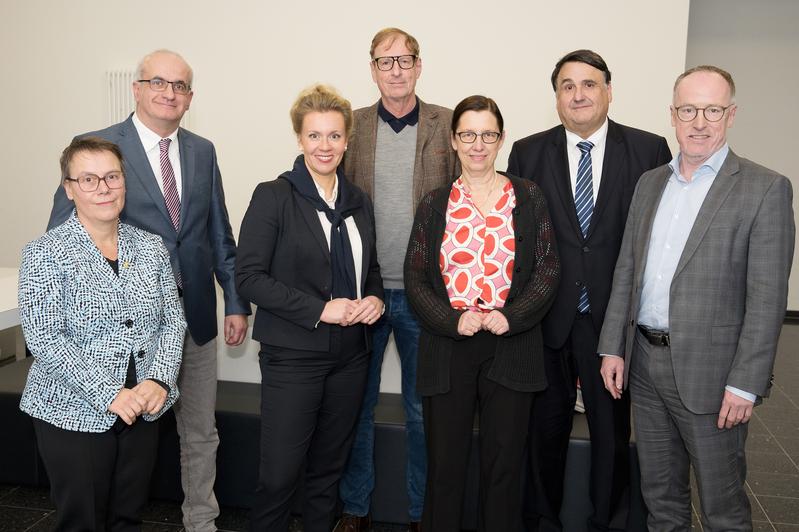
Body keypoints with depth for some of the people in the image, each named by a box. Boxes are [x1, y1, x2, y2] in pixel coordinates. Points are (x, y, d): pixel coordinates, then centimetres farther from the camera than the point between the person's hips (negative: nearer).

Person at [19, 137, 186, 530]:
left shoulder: (151, 247, 4)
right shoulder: (45, 254, -9)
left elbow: (173, 320, 4)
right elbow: (44, 339, -14)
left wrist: (160, 380, -12)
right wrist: (109, 394, -20)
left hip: (142, 410, 4)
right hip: (74, 413, -3)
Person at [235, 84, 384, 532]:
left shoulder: (359, 201, 8)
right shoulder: (273, 196, -8)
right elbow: (249, 275, -13)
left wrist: (375, 298, -4)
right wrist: (320, 309, -19)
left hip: (351, 355, 5)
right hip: (293, 355, -5)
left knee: (330, 467, 16)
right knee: (279, 473, 1)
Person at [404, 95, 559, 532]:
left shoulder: (528, 198, 5)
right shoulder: (434, 205, 7)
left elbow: (547, 269, 2)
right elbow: (415, 276, 3)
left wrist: (512, 317, -12)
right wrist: (452, 320, -12)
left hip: (511, 347, 0)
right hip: (447, 349, 1)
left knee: (504, 465, 10)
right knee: (445, 464, 9)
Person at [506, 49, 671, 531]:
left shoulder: (649, 150, -1)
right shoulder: (528, 152, 2)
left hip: (614, 317, 0)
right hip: (547, 317, 1)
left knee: (613, 428, 14)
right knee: (546, 427, 15)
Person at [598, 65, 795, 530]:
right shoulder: (650, 182, 10)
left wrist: (745, 383, -15)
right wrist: (613, 347, 6)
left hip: (709, 371, -5)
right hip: (644, 362, 5)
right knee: (659, 493, 19)